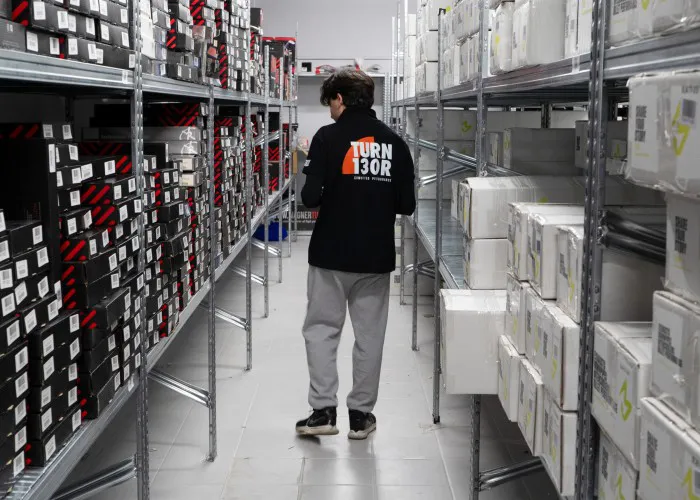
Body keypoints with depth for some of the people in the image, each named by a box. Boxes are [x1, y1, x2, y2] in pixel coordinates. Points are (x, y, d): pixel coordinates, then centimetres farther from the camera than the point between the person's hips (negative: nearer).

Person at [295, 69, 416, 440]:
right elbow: (406, 204, 4)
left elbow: (311, 197, -16)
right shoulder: (394, 142, 4)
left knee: (321, 329, 8)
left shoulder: (329, 137, -9)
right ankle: (361, 414, 17)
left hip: (331, 254, -3)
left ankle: (323, 410, 4)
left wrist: (324, 198, 5)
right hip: (376, 256, 3)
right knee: (369, 334, 11)